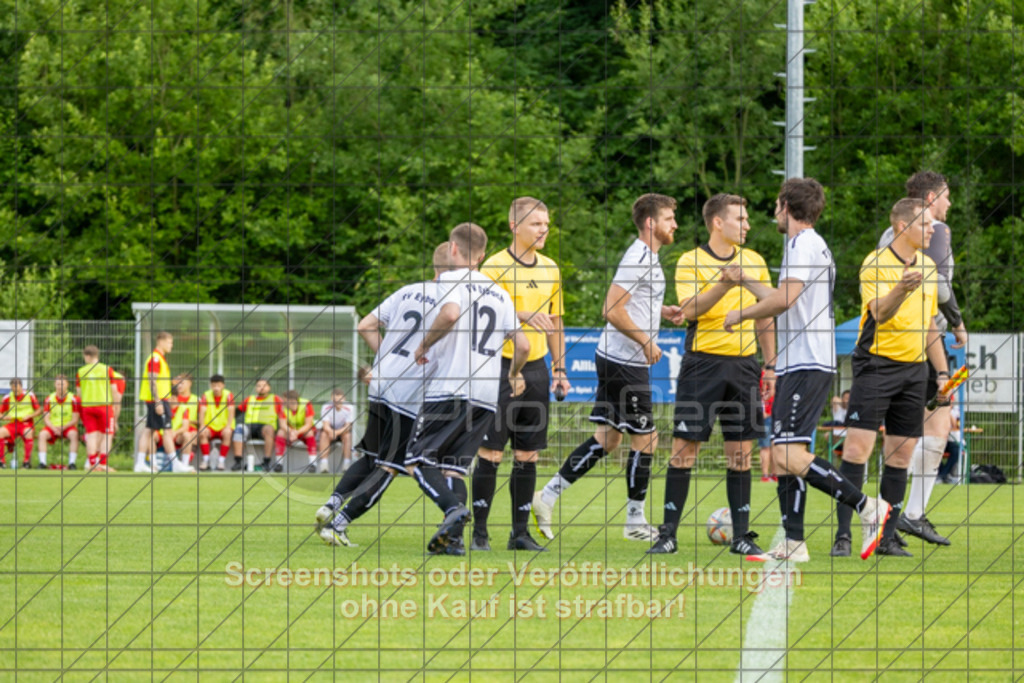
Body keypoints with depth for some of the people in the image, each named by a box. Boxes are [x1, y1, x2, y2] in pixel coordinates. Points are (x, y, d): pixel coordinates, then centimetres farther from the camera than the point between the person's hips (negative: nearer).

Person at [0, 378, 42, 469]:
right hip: (12, 424, 3)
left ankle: (27, 460, -29)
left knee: (28, 433, -38)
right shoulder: (7, 398, 4)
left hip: (26, 423, -3)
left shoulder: (30, 396, -1)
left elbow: (39, 410, 4)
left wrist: (29, 416, -12)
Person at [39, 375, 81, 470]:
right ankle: (42, 463, -29)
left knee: (74, 435, -35)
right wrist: (54, 428, -19)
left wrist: (63, 427, -21)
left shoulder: (74, 399, -3)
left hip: (68, 426, -2)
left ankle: (72, 463, -33)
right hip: (53, 426, 2)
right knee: (42, 434, -29)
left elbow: (75, 419, -5)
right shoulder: (49, 399, 3)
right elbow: (46, 419, 0)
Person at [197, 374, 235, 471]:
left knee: (227, 433, -35)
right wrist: (202, 426, -24)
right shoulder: (206, 395, -1)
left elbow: (231, 411, -14)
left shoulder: (228, 395, -4)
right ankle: (206, 461, -21)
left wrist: (228, 426, -27)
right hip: (210, 427, 1)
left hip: (224, 426, -1)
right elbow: (202, 411, -9)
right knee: (202, 433, -31)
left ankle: (221, 461, -25)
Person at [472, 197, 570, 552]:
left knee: (528, 455, 6)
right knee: (491, 452, -6)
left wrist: (559, 369, 16)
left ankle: (521, 533, 12)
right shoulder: (494, 266, -6)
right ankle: (479, 533, -1)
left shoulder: (550, 269, 13)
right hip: (501, 365, -6)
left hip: (536, 367, 6)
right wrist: (521, 315, -28)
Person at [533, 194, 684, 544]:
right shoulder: (638, 258, -17)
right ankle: (635, 521, 7)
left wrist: (663, 311, 15)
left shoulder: (649, 258, 15)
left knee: (608, 438, 12)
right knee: (645, 438, -2)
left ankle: (548, 496, 12)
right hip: (624, 361, -10)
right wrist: (645, 341, -18)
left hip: (616, 359, 10)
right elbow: (613, 310, -23)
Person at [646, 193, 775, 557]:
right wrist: (725, 284, -28)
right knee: (685, 447, -5)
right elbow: (690, 309, -15)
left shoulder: (754, 262, 12)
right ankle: (668, 533, 0)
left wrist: (770, 366, 13)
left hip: (743, 363, 4)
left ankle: (741, 535, 7)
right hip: (703, 363, -4)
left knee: (741, 452, 3)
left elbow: (765, 318, 18)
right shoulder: (690, 262, -1)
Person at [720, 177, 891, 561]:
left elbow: (784, 299, -21)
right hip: (796, 365, 11)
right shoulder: (813, 245, 22)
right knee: (783, 456, 8)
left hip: (807, 365, -11)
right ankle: (793, 544, 6)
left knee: (788, 455, -18)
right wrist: (745, 280, 44)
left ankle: (866, 507, -16)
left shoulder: (804, 244, -10)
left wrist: (740, 315, -8)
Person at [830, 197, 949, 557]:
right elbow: (880, 314, -23)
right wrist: (902, 288, -41)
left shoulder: (928, 267, 14)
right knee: (857, 448, -11)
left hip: (914, 368, 6)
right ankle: (843, 535, -9)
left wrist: (942, 371, 17)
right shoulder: (876, 264, -8)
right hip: (877, 364, -6)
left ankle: (887, 538, 9)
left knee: (900, 456, 5)